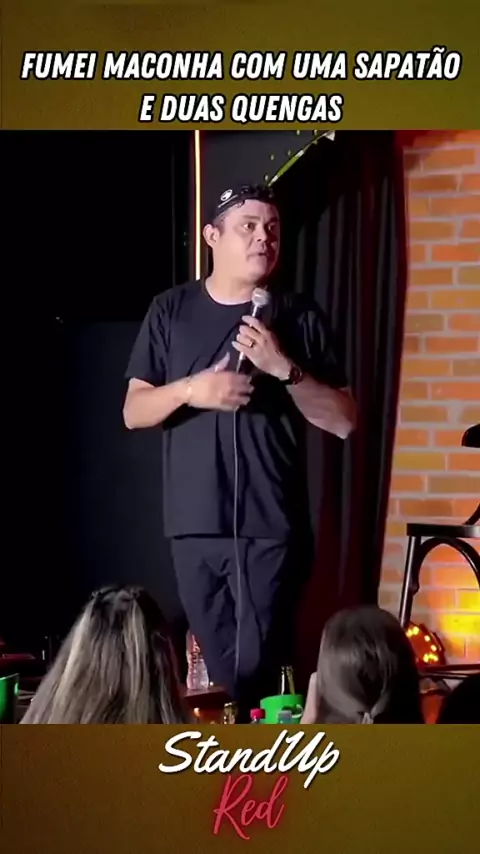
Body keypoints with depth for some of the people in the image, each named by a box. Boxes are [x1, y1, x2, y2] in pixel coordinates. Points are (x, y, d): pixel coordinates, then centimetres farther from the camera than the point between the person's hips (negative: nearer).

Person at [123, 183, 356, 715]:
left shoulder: (299, 317, 4)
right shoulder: (171, 311, 7)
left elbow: (343, 421, 1)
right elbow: (133, 412, 6)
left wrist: (285, 368, -13)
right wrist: (189, 389, -13)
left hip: (271, 527, -2)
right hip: (194, 525, 2)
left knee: (255, 669, -8)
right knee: (222, 671, 6)